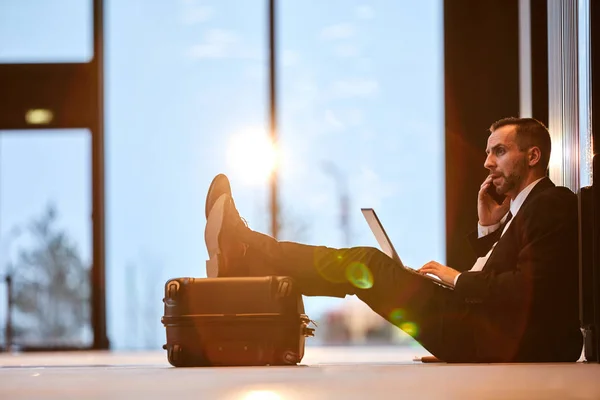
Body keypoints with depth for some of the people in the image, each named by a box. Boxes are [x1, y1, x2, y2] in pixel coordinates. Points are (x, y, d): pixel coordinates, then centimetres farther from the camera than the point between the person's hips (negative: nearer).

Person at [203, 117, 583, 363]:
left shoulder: (555, 205, -8)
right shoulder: (521, 210, 24)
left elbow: (530, 288, -20)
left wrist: (459, 280, -7)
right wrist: (487, 227, 10)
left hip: (501, 341, -9)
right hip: (480, 332, 9)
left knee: (368, 266, -9)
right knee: (368, 264, 6)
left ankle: (246, 251, -1)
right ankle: (244, 254, 8)